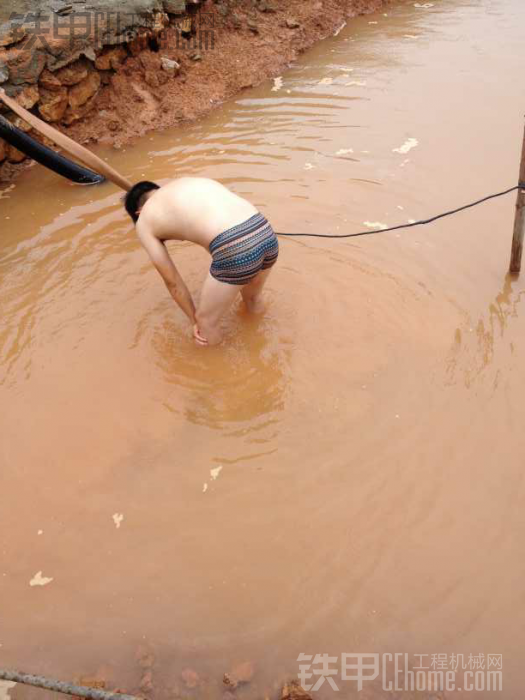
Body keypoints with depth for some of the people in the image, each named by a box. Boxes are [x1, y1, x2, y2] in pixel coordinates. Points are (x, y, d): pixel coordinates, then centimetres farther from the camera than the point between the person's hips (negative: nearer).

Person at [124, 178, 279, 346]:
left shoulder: (143, 222, 16)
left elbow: (173, 282, 20)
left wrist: (195, 321, 34)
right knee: (252, 297, 37)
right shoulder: (192, 182, 32)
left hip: (235, 251, -7)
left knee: (206, 321, 21)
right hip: (267, 235, 7)